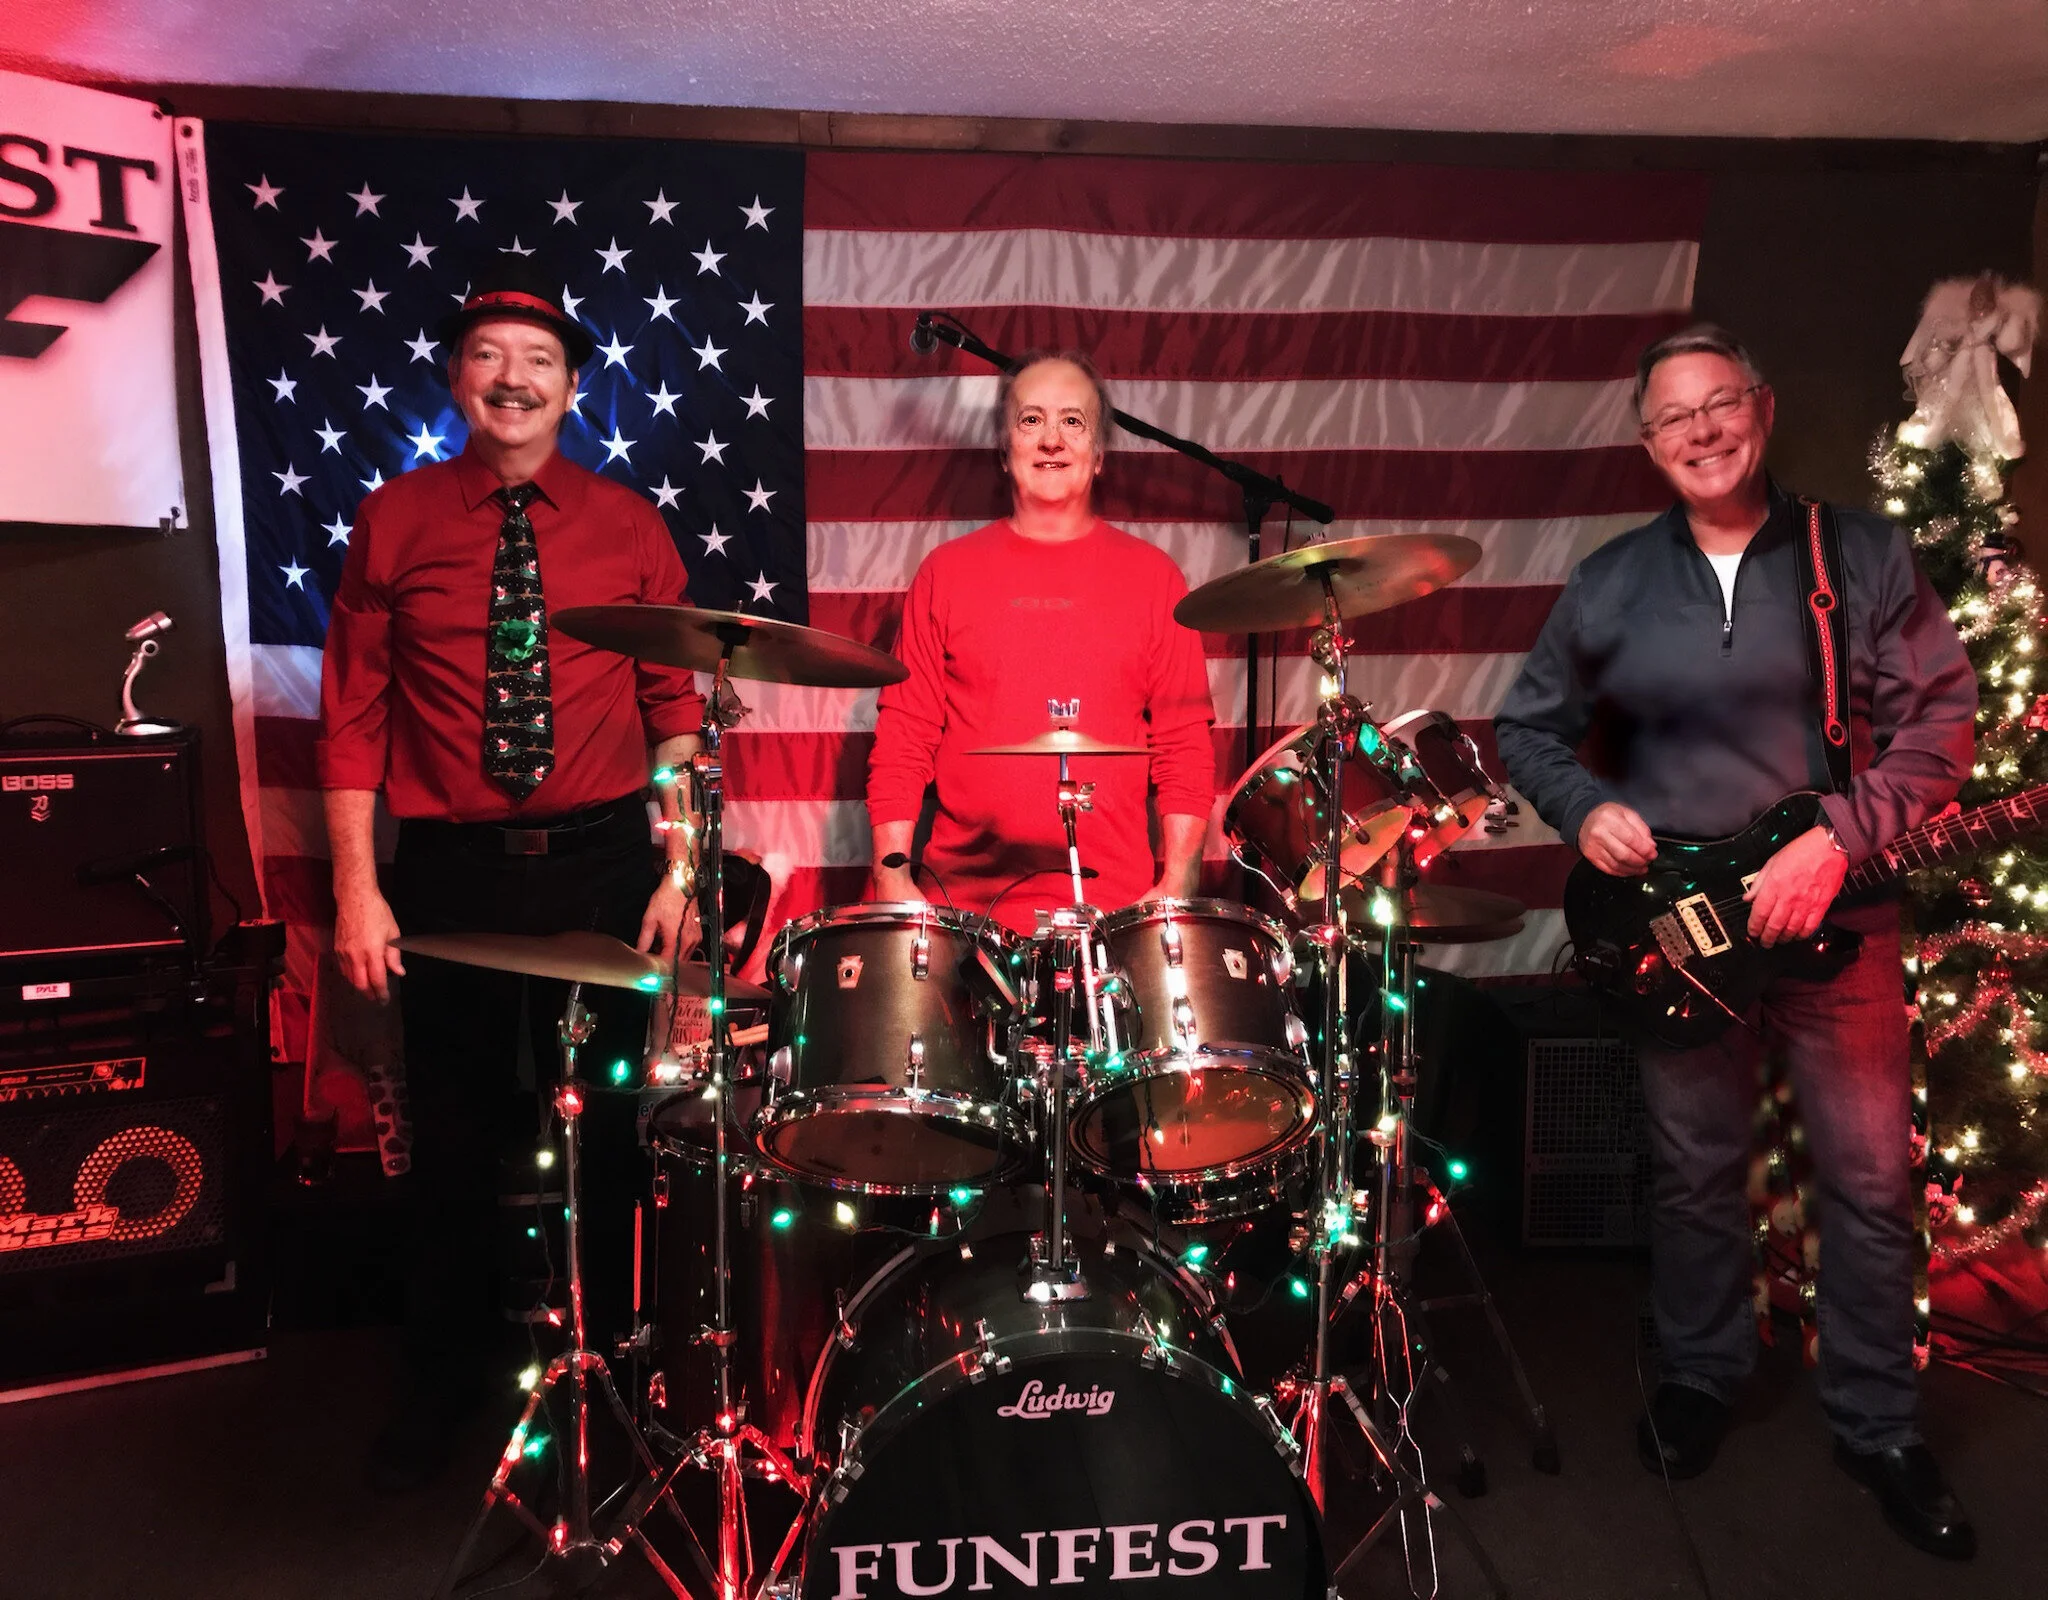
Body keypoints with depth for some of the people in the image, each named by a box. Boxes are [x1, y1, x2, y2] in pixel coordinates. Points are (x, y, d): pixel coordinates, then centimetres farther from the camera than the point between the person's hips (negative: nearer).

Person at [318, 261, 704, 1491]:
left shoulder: (626, 527, 4)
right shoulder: (394, 522, 3)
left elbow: (675, 708, 3)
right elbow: (354, 712, 1)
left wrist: (678, 866, -4)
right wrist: (358, 885, -5)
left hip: (604, 860, 0)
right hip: (450, 869, 0)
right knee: (455, 1138, 10)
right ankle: (440, 1387, 32)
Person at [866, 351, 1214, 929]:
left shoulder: (1152, 577, 7)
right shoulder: (946, 572, 8)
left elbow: (1185, 746, 5)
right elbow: (903, 738, 6)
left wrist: (1177, 883, -5)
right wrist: (893, 874, -3)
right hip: (963, 897, 1)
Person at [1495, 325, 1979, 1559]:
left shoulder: (1865, 553, -2)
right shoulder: (1609, 582, 3)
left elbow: (1943, 720, -6)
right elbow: (1528, 728, 9)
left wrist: (1839, 839, -18)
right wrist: (1586, 809, -11)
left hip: (1836, 915, -1)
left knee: (1870, 1178, 7)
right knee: (1696, 1170, 13)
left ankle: (1881, 1424, 27)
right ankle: (1702, 1375, 35)